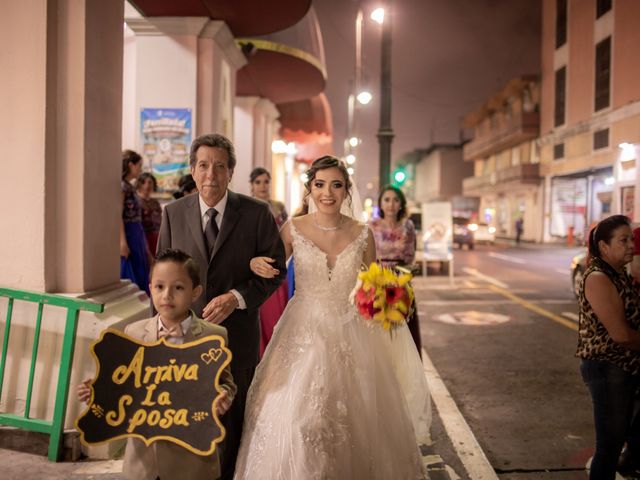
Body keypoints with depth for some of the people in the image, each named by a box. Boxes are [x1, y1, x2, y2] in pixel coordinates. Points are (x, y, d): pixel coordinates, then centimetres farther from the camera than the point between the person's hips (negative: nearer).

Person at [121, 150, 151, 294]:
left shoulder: (129, 186, 15)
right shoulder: (121, 185, -11)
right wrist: (122, 241, -24)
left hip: (136, 235, 9)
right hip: (127, 235, -9)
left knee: (139, 275, 11)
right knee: (129, 276, -5)